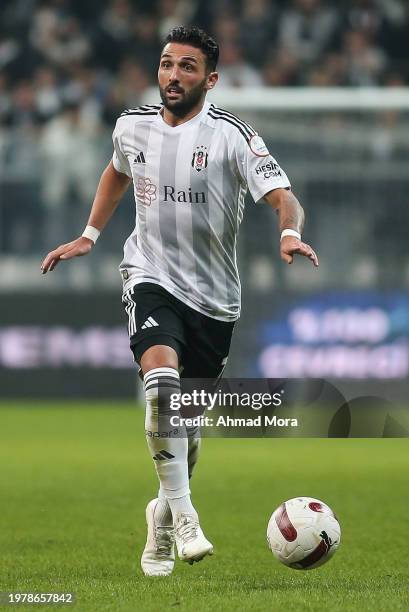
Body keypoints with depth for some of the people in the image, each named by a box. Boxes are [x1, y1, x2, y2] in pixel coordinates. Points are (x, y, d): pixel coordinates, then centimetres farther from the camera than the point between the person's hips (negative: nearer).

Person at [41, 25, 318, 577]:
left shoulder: (230, 134, -11)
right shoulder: (133, 126, 2)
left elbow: (282, 196, -22)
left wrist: (291, 233, -43)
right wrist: (89, 236, 23)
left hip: (214, 295, 0)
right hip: (151, 277, 0)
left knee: (188, 421, 10)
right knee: (162, 381, -29)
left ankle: (163, 520, 35)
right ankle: (183, 516, -27)